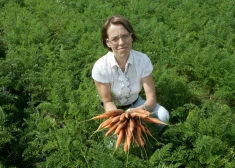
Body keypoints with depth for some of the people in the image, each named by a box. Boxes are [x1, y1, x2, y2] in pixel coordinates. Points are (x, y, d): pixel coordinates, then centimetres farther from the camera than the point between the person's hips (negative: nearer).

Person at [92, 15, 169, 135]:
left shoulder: (143, 60, -22)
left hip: (136, 104, 2)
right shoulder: (100, 67, -25)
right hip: (114, 109, -1)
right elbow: (107, 101, -14)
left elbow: (151, 97, -20)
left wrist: (141, 110, -43)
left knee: (163, 116, -24)